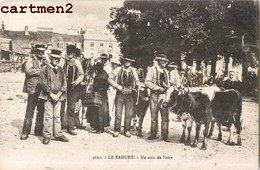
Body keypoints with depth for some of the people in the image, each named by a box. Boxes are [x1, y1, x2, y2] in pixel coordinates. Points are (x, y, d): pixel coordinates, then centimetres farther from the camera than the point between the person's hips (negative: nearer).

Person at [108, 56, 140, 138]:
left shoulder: (133, 71, 9)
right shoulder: (118, 70, 1)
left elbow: (137, 81, 20)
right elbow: (110, 79, 2)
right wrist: (117, 86, -8)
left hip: (130, 95, 2)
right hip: (120, 94, -2)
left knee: (129, 114, 3)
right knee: (118, 113, -2)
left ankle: (127, 130, 15)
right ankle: (117, 130, 10)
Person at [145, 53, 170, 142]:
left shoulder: (165, 71, 16)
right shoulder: (152, 69, -2)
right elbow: (147, 82, -11)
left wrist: (167, 88, 3)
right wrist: (158, 88, -16)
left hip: (164, 95, 4)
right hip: (154, 95, -4)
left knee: (165, 116, -2)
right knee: (154, 116, 4)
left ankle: (165, 135, 4)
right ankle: (153, 134, 16)